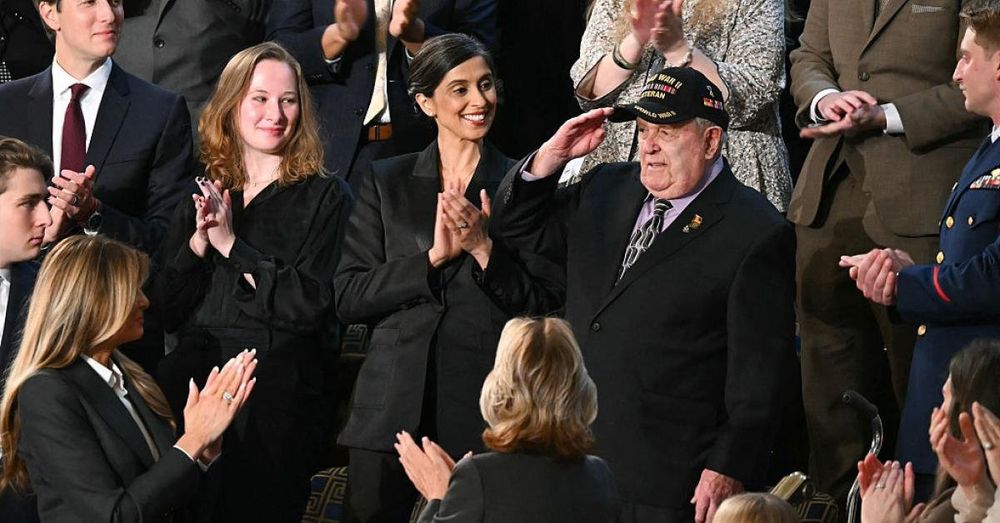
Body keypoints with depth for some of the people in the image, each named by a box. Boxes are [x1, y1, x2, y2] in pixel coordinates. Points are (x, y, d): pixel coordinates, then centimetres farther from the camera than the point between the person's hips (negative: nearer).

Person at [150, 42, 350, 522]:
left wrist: (231, 244, -5)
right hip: (195, 367, 4)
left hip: (277, 377, -4)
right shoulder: (200, 200, 20)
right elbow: (164, 311, 14)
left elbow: (311, 305, -3)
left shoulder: (324, 198, 9)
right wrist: (197, 243, -1)